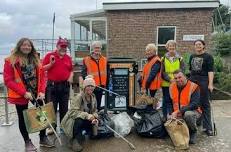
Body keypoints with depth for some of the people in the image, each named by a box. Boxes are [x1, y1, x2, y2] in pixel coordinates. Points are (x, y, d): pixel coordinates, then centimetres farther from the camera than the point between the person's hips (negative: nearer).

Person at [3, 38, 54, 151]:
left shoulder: (35, 60, 7)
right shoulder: (10, 61, -8)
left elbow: (42, 76, 6)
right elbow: (8, 80, -13)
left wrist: (42, 91, -7)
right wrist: (23, 92, -19)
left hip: (36, 93, 4)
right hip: (20, 95, -4)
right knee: (23, 118, 9)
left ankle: (43, 138, 26)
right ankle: (27, 142, 27)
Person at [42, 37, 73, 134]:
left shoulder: (68, 58, 10)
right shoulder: (49, 56, -1)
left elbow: (71, 70, 19)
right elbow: (43, 69, -1)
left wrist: (71, 77, 0)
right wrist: (51, 63, -16)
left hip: (65, 85, 3)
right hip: (52, 85, -3)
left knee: (64, 108, 11)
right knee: (52, 107, 3)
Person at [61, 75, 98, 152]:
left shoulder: (93, 97, -3)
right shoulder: (79, 97, -24)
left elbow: (95, 111, 4)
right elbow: (73, 112, -33)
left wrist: (94, 117, -18)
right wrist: (87, 115, -41)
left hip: (87, 121, 6)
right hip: (74, 120, -6)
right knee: (79, 121, -39)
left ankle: (80, 136, 20)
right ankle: (76, 140, -13)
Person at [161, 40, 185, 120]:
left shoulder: (179, 58, 7)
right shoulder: (163, 59, 7)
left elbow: (182, 70, 1)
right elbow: (162, 72, 1)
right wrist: (169, 79, -14)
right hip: (166, 84, 0)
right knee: (166, 100, 5)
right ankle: (165, 117, 14)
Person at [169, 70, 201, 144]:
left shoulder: (193, 87, -14)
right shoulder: (172, 86, 2)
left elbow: (195, 104, -23)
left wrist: (180, 111, -31)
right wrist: (174, 113, -8)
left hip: (192, 111, -4)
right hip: (177, 114, 5)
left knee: (188, 114, -38)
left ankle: (193, 132, -6)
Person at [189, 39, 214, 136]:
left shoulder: (208, 57, 0)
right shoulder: (192, 56, 15)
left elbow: (210, 71, -8)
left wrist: (210, 84, -16)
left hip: (203, 81, -5)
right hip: (192, 81, 5)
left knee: (204, 104, -2)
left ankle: (207, 127, 4)